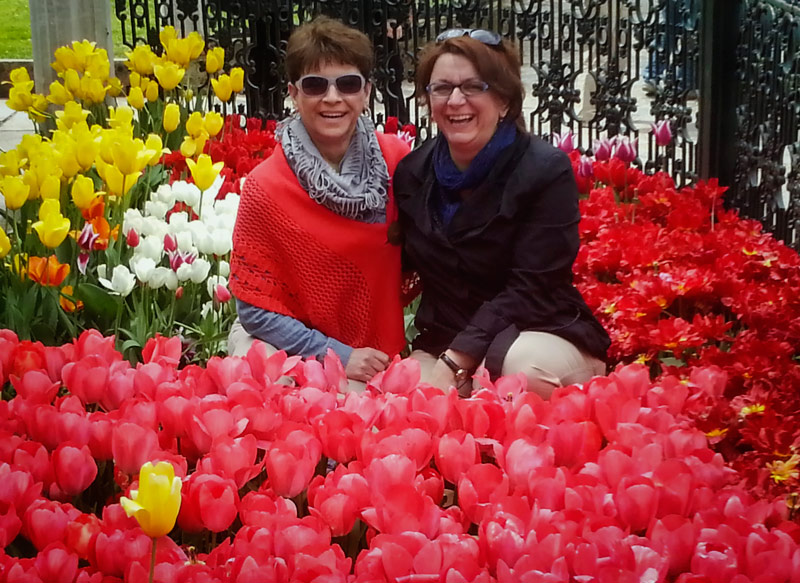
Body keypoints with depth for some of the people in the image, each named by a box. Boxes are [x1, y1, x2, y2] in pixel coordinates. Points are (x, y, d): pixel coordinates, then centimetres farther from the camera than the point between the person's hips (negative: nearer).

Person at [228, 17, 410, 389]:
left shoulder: (397, 159, -9)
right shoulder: (265, 187, -17)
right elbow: (256, 308, -12)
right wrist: (337, 357, -18)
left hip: (377, 355, 3)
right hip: (295, 350, -3)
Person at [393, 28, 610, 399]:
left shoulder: (546, 171, -12)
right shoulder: (411, 173, 4)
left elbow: (529, 291, -18)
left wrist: (455, 363, -24)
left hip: (542, 337, -3)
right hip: (444, 344, 3)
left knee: (521, 365, -37)